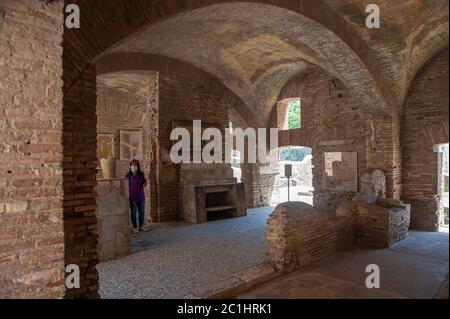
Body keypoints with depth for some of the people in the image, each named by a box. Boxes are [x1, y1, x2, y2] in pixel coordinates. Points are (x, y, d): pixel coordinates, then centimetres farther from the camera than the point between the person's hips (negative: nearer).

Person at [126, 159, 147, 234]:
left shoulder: (141, 174, 0)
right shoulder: (128, 175, -9)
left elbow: (144, 182, 13)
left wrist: (145, 183, -10)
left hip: (141, 196, 3)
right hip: (132, 197, -3)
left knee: (142, 212, 9)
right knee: (133, 212, 2)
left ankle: (141, 226, 27)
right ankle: (135, 227, 17)